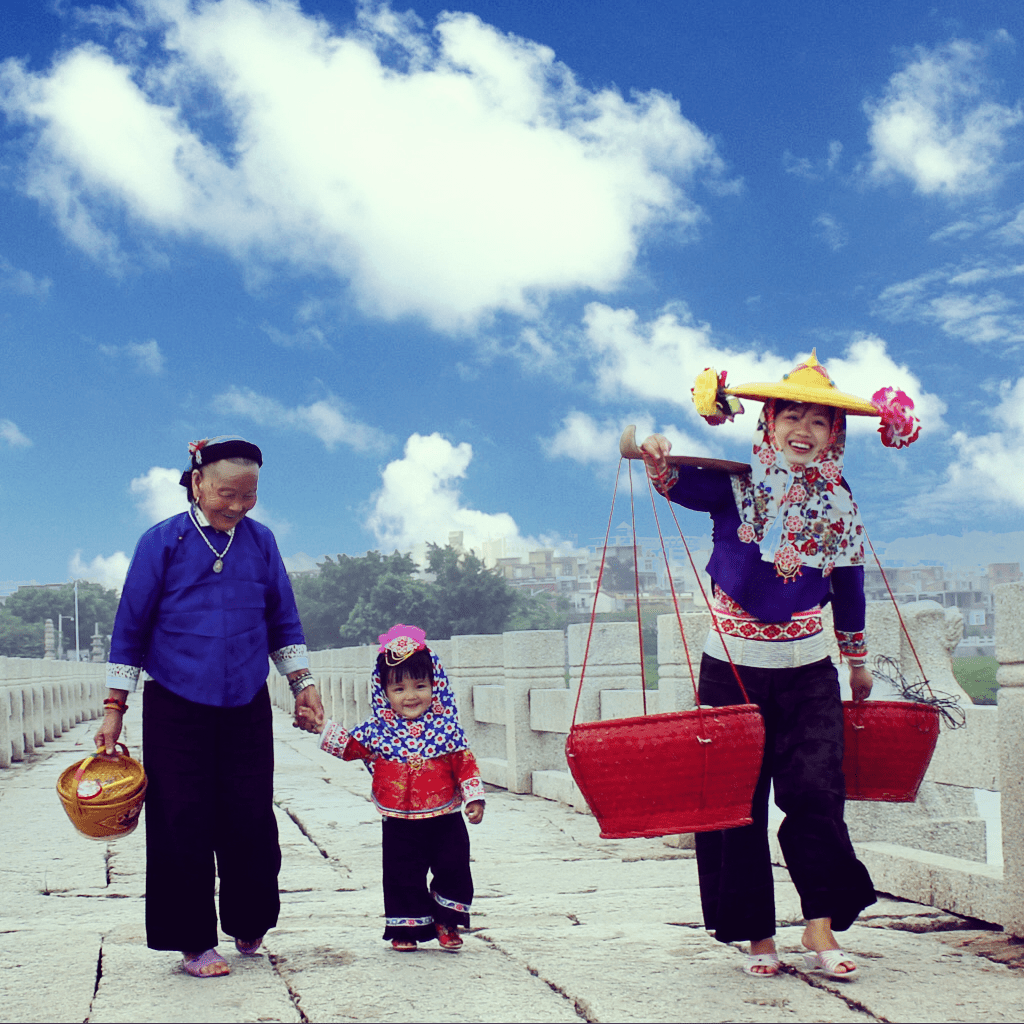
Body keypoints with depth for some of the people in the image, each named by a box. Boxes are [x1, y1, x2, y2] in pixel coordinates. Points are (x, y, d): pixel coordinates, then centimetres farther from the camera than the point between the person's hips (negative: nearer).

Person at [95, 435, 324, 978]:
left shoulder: (261, 542, 4)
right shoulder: (162, 542, -4)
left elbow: (283, 621, 15)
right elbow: (130, 628, -1)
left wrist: (302, 682, 11)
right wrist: (114, 709, -2)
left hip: (247, 707, 2)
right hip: (176, 708, -2)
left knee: (250, 820, 3)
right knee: (183, 825, 0)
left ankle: (248, 923, 24)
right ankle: (194, 943, 12)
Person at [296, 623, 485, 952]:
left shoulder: (445, 727, -4)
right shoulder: (378, 730, -2)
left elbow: (464, 762, 0)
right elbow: (349, 746, 10)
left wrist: (473, 796, -5)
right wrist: (323, 728, 0)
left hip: (445, 818, 0)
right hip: (400, 824, 0)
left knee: (454, 870, 2)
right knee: (403, 877, 5)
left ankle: (447, 923, 20)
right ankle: (407, 927, 20)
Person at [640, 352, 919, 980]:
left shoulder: (837, 499, 4)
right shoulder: (738, 481, -6)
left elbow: (848, 581, 15)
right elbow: (683, 485, -24)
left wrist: (858, 658, 23)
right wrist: (660, 461, -47)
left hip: (808, 670, 2)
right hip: (734, 666, -2)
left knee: (816, 793, -8)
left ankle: (821, 930, 0)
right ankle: (758, 935, 13)